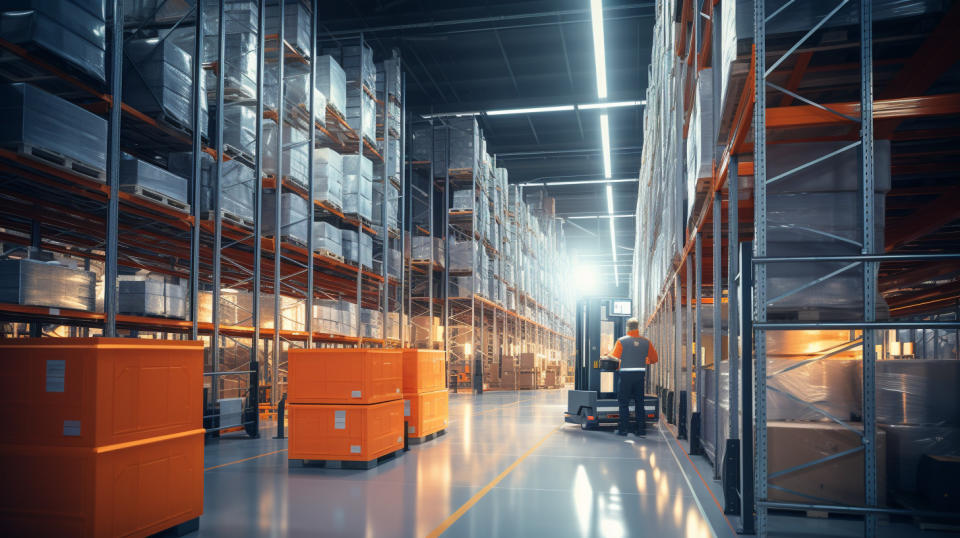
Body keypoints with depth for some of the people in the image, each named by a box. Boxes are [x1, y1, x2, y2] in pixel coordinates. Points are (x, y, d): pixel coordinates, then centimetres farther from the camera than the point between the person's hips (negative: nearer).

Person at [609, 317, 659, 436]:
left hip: (626, 374, -3)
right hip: (640, 374, 3)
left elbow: (614, 358, -6)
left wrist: (617, 368, 12)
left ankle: (623, 429, 4)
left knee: (624, 403, 5)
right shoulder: (646, 342, 3)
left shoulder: (621, 341, -5)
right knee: (639, 403, 11)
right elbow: (654, 358, 6)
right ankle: (641, 429, 12)